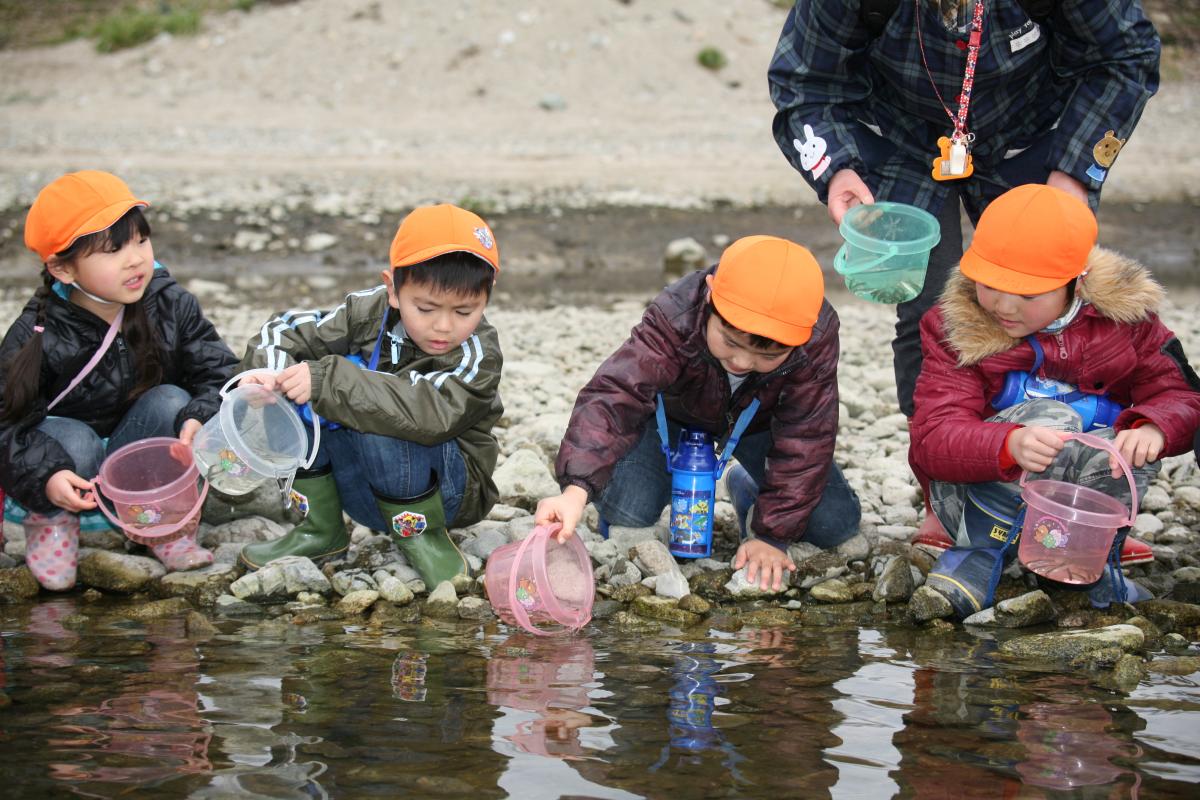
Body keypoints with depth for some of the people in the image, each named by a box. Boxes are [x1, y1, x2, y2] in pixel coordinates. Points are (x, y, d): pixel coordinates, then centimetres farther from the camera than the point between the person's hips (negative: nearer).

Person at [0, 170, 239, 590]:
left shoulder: (172, 306, -13)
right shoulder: (35, 338, -21)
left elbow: (220, 372, -15)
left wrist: (201, 418, -37)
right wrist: (46, 476, -37)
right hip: (69, 477, -2)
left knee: (171, 402, -24)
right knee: (73, 441, -34)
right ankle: (50, 524, -1)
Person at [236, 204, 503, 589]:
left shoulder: (478, 355, -24)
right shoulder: (370, 310, -7)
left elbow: (426, 412, -42)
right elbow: (287, 331, -3)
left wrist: (327, 381, -46)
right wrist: (269, 372, -28)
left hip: (451, 493, -6)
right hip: (359, 486, 6)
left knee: (382, 433, -36)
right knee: (298, 399, -14)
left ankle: (423, 538, -11)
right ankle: (321, 530, -2)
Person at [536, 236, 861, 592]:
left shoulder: (817, 338, -37)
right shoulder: (673, 318, -43)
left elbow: (806, 439, -28)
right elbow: (613, 395, -52)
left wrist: (773, 536, -28)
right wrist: (577, 488, -68)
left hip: (760, 419, 2)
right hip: (675, 411, -2)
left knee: (834, 525, -11)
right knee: (624, 511, -26)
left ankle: (747, 488, 20)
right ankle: (676, 479, 12)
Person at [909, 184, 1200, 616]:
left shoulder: (1124, 315, -4)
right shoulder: (955, 327, -11)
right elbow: (933, 441, -23)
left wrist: (1153, 427, -32)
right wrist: (1009, 445, -45)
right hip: (978, 491, -2)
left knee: (1128, 446, -31)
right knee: (1047, 417, -32)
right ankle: (978, 553, -19)